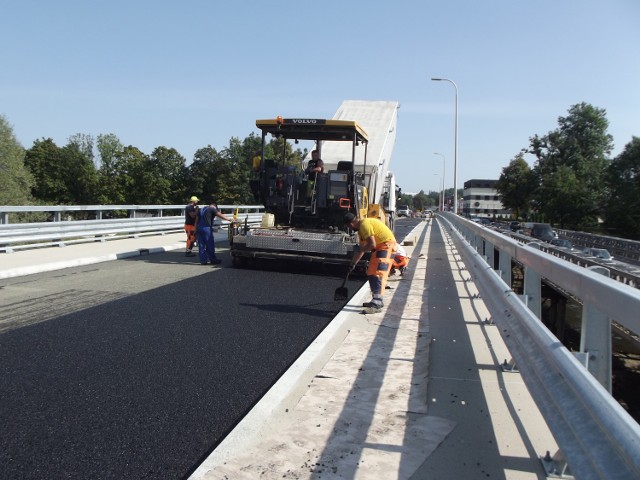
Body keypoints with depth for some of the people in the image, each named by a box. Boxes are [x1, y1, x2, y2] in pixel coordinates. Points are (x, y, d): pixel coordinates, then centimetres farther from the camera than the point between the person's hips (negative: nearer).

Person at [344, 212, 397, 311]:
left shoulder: (364, 224, -17)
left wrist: (360, 251, -7)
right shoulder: (361, 227, 15)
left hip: (387, 245, -10)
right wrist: (353, 263, 27)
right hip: (380, 247, 10)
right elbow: (362, 248, 23)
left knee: (378, 274, -17)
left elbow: (372, 244, -24)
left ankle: (377, 303, -21)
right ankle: (377, 301, 20)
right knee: (371, 273, 12)